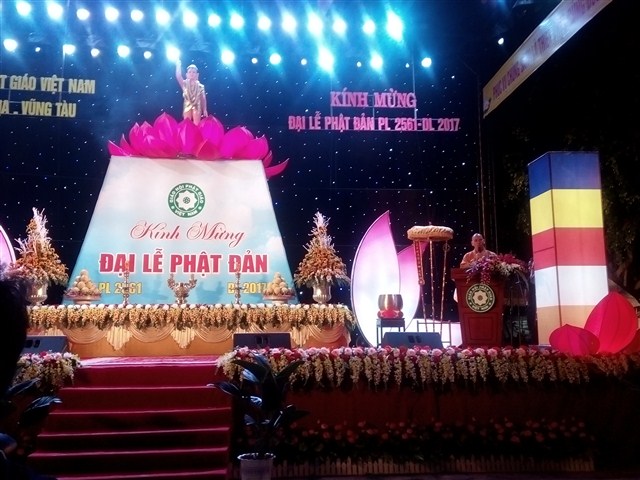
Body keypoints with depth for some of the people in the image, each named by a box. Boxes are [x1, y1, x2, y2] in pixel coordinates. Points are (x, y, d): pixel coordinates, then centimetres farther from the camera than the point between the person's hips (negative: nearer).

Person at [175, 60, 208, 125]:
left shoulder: (200, 86, 6)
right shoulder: (185, 84, 7)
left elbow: (203, 99, 7)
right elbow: (178, 76, -8)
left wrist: (204, 110, 2)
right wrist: (178, 66, -16)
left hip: (197, 107, -1)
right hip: (187, 107, 1)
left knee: (196, 124, -6)